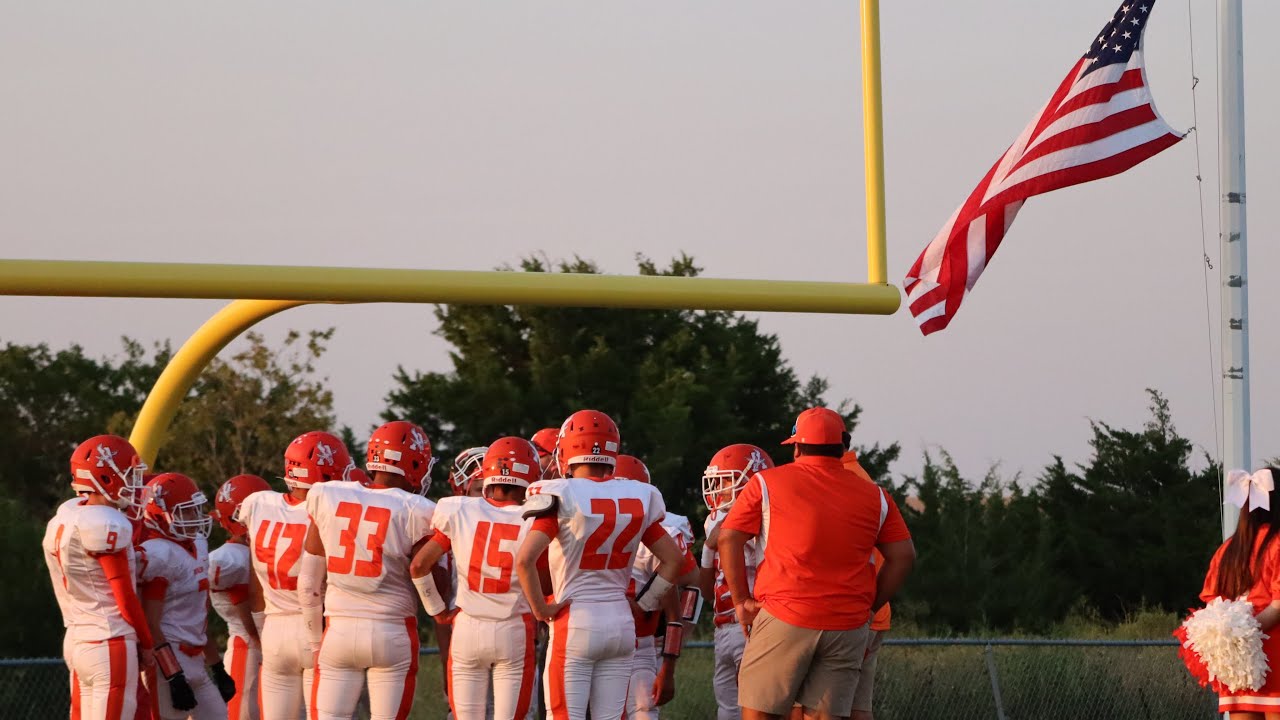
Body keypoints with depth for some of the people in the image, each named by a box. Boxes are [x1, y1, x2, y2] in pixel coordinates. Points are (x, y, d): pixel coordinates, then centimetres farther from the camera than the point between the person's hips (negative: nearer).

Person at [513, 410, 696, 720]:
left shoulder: (562, 497, -10)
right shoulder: (637, 499, 4)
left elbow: (525, 559, -20)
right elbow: (674, 561, 9)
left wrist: (540, 609, -8)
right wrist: (644, 604, 15)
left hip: (574, 623, -4)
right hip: (621, 623, 4)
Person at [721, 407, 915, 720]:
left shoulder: (768, 483, 2)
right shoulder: (874, 497, 10)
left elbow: (729, 539, 1)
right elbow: (903, 555, 10)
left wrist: (742, 600, 7)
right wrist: (869, 606, 15)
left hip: (784, 620, -3)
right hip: (848, 625, 3)